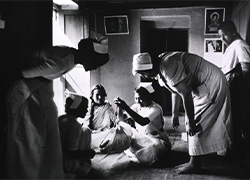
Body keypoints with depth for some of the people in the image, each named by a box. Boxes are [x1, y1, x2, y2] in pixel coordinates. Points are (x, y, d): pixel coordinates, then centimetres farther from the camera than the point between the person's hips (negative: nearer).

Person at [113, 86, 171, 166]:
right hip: (141, 138, 7)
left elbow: (143, 122, -41)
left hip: (156, 140, -6)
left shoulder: (155, 108, -21)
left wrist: (126, 108, -47)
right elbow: (122, 118, -3)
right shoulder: (137, 106, 0)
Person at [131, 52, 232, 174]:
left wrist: (190, 122, -20)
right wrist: (174, 114, 19)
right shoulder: (160, 69, 3)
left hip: (211, 85, -10)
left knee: (196, 126, -7)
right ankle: (194, 162, 17)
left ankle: (195, 164, 3)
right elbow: (175, 91, 15)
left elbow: (186, 94, -27)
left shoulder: (167, 67, -28)